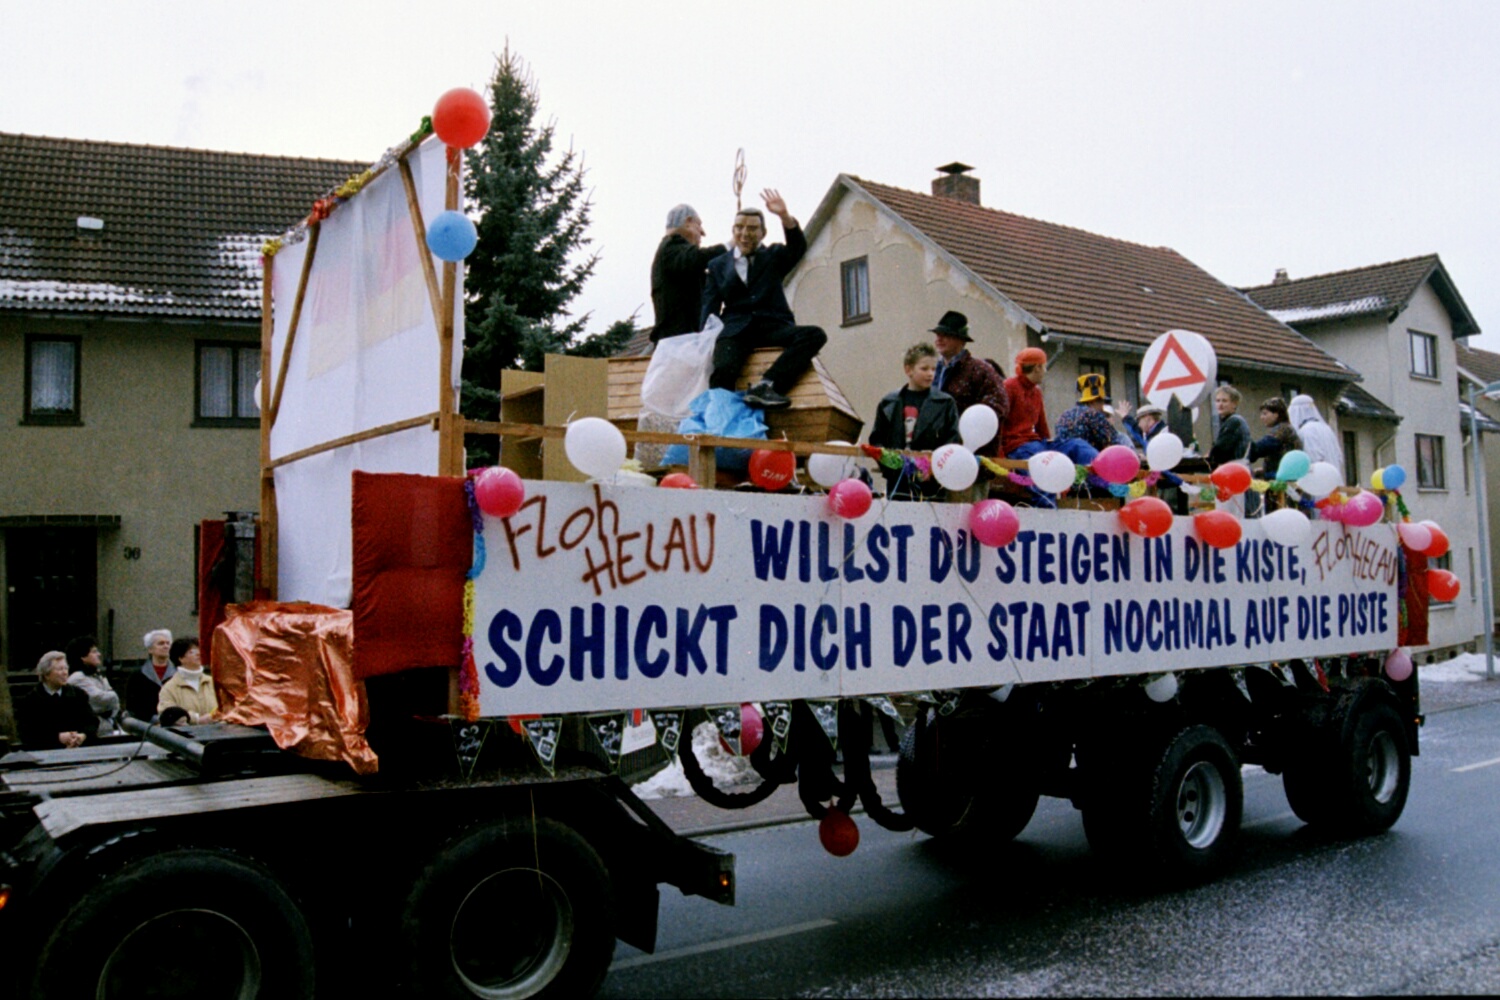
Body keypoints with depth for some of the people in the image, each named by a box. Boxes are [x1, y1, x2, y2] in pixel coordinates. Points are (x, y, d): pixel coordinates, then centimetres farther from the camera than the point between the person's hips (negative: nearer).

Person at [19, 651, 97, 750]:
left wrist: (83, 736, -11)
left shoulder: (78, 694, 15)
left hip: (80, 749, 3)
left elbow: (92, 721, 11)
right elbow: (28, 734, -4)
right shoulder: (30, 701, 5)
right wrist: (58, 737, -16)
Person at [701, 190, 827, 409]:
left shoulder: (774, 256, 22)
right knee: (723, 370, -33)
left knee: (815, 335, -29)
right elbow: (709, 307, 11)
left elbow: (798, 248, -1)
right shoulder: (718, 265, 22)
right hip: (736, 329, -1)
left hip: (773, 325, 1)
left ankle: (765, 386, -41)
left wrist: (785, 216, -20)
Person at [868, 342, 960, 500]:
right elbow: (876, 439, 9)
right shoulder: (889, 403, 9)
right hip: (897, 482, 2)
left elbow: (953, 440, -1)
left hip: (932, 485, -2)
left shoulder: (945, 403, 4)